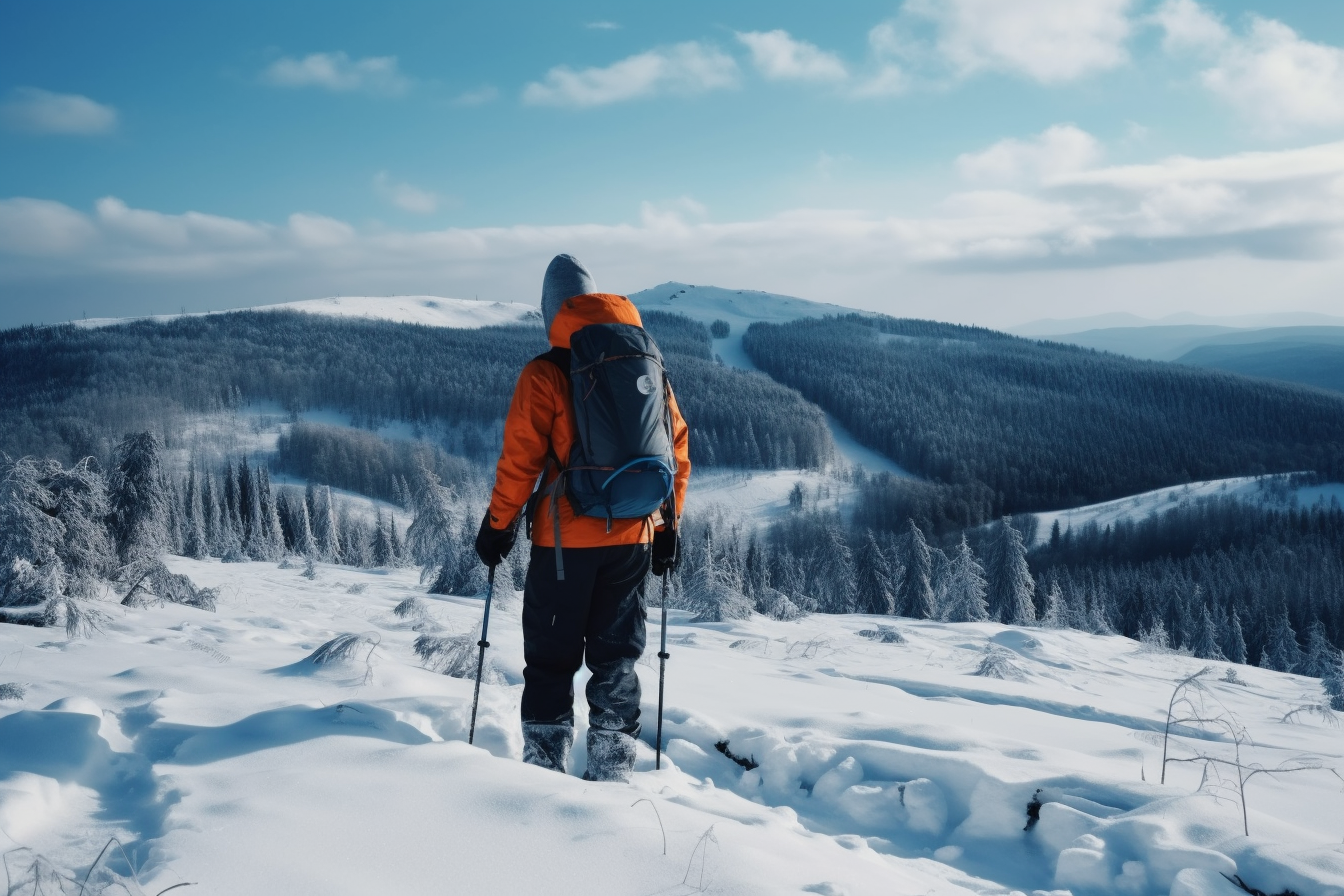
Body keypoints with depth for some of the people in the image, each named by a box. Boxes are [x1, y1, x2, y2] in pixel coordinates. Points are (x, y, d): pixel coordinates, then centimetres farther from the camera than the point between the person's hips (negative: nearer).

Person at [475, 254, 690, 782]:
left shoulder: (546, 373, -8)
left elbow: (520, 459, -10)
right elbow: (677, 449, 7)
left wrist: (497, 525, 1)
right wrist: (669, 527, 15)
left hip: (566, 537, -4)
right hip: (634, 537, 4)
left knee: (550, 657, 10)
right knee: (616, 656, 14)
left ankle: (545, 764, 12)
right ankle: (613, 769, 17)